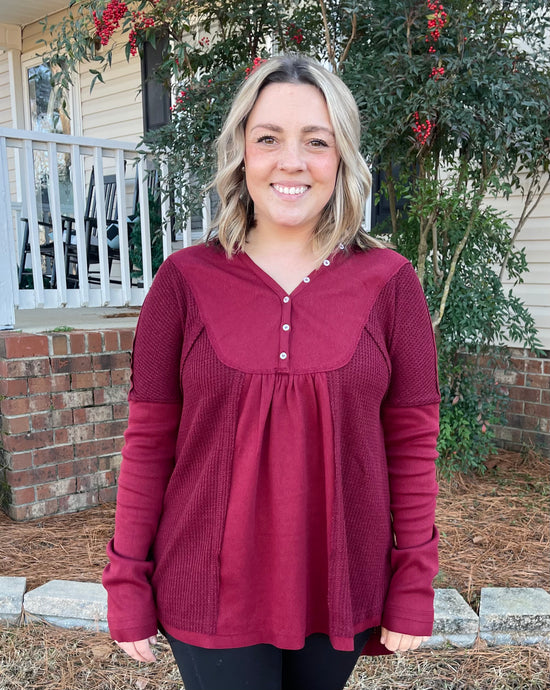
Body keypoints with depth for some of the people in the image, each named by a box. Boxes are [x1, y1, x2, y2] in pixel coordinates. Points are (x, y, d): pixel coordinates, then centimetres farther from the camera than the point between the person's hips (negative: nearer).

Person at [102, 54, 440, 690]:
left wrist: (413, 587, -2)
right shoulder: (185, 280, -6)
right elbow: (149, 439, -4)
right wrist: (127, 582, -1)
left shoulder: (388, 282, -5)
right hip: (210, 591, -1)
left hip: (341, 589, 1)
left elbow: (412, 441, -2)